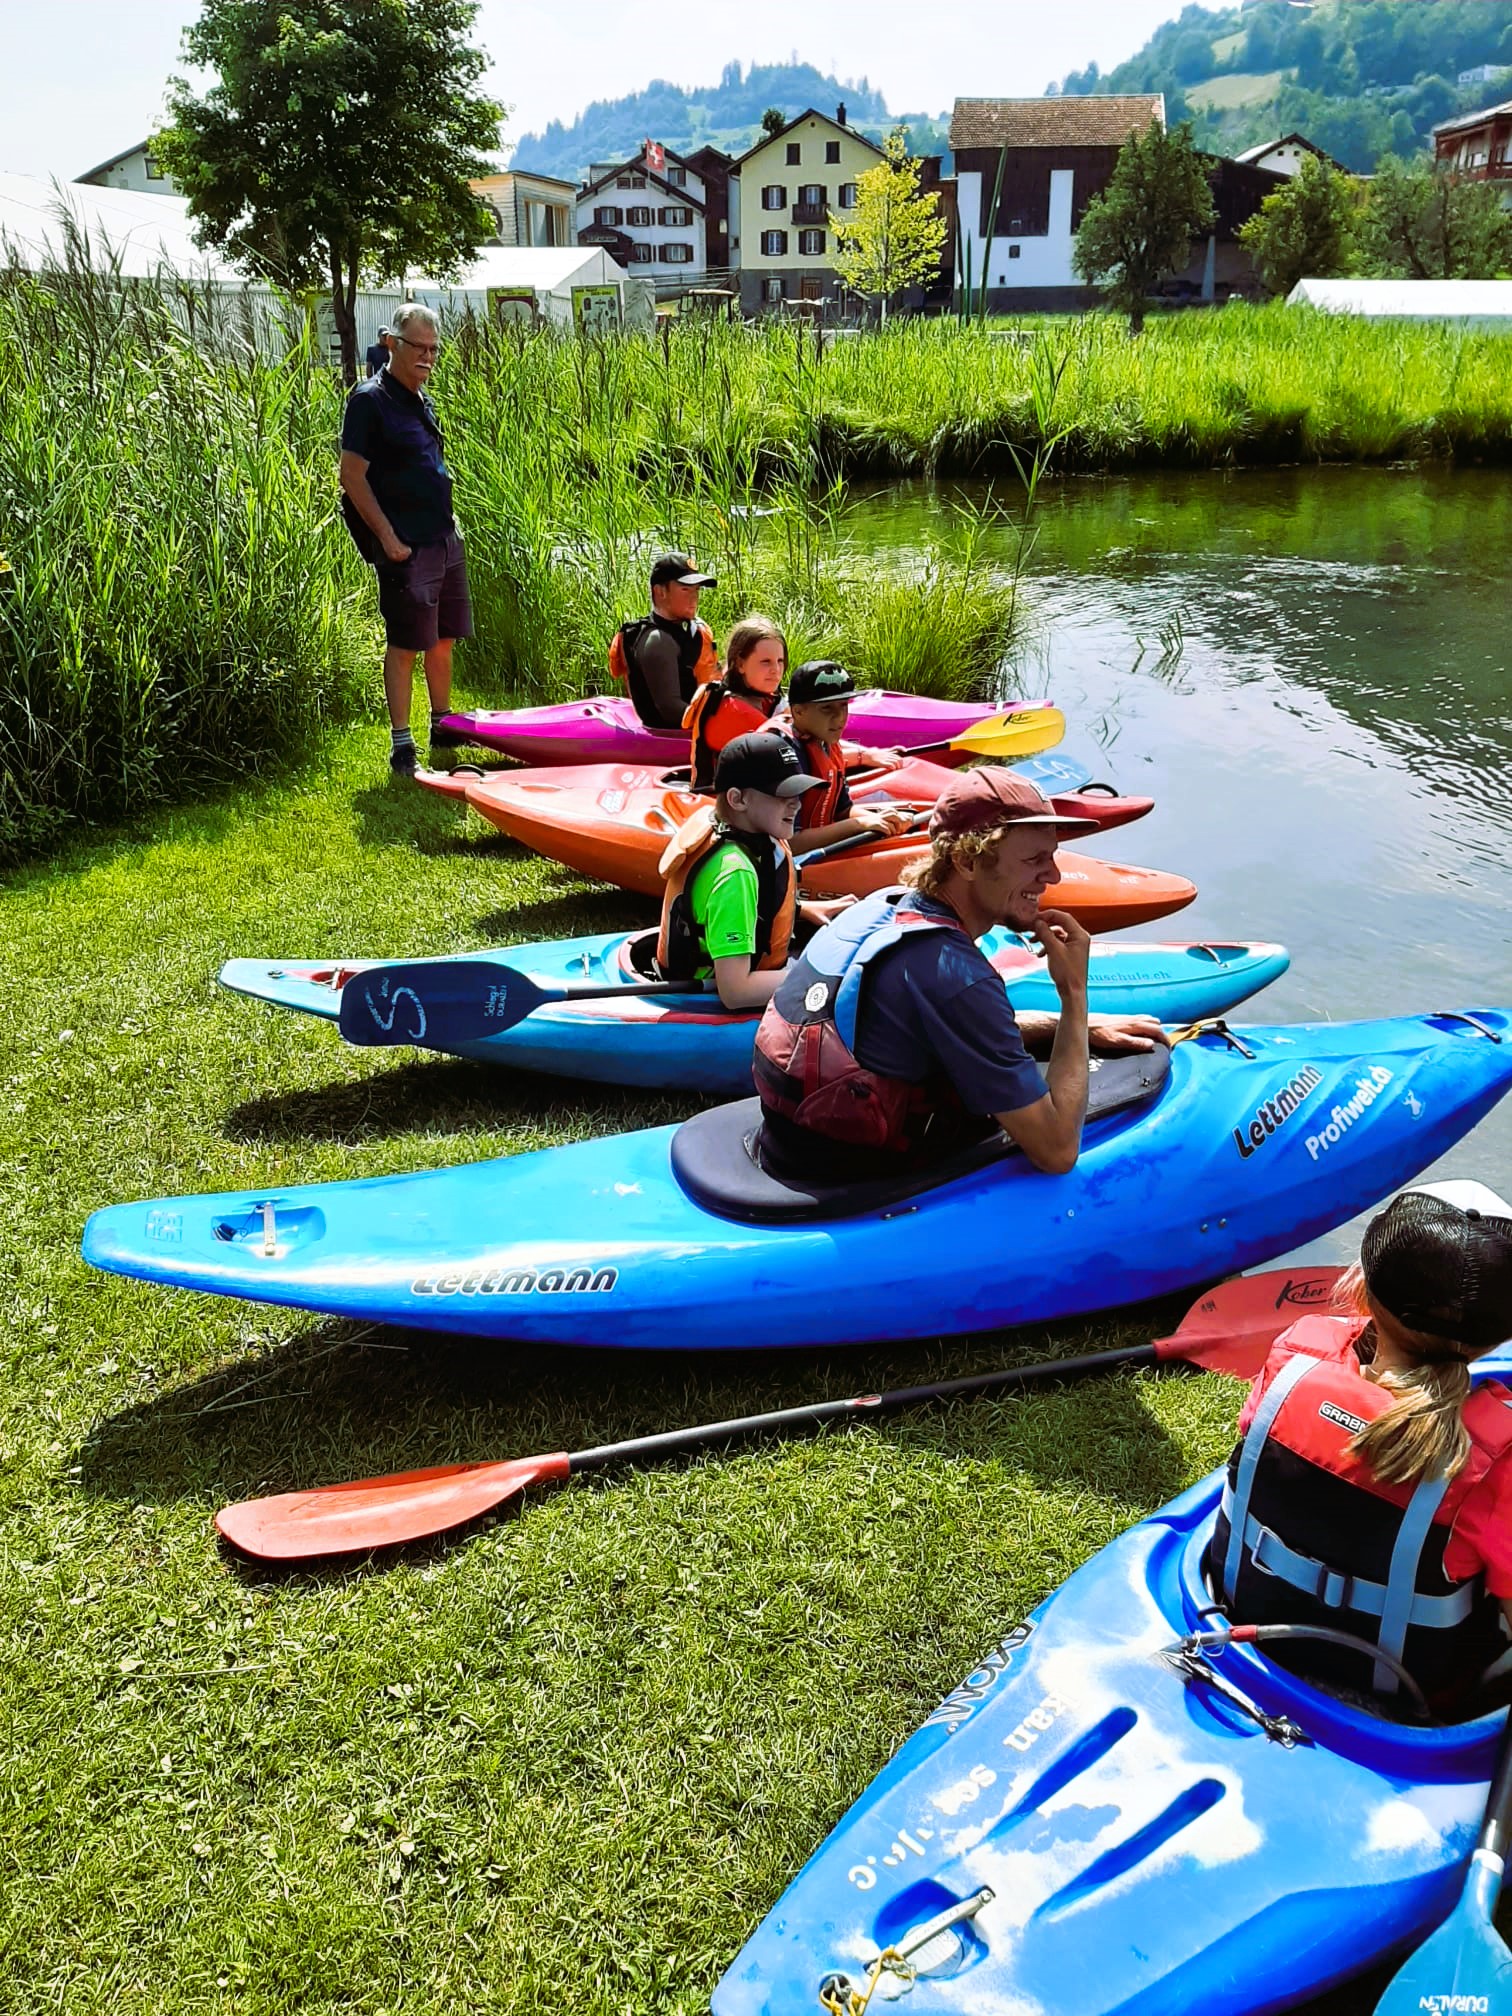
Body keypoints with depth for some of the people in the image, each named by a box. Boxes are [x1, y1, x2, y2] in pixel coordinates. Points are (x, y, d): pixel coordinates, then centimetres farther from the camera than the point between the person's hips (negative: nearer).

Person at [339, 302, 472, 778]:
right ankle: (401, 744, 1)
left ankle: (443, 726, 27)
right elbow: (352, 476, -14)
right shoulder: (369, 400, -10)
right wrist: (387, 537, -17)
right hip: (406, 546, -8)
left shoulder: (420, 399, 15)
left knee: (444, 639, 14)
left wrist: (447, 519, 17)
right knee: (406, 645, -4)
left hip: (444, 538, 8)